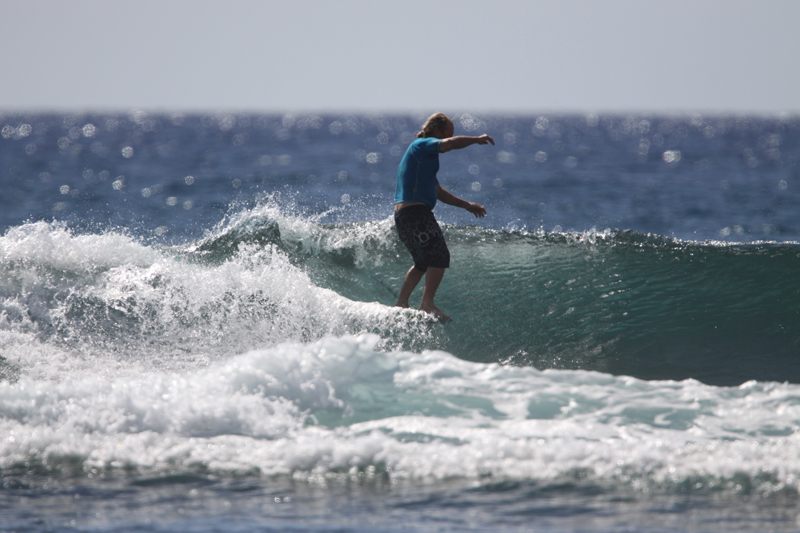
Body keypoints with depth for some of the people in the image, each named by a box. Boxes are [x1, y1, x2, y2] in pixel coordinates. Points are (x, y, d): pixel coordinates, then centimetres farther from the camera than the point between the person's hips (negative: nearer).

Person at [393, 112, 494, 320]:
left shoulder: (425, 155, 26)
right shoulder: (423, 145, -4)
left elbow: (438, 192, 33)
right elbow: (450, 144, -25)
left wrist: (466, 205, 30)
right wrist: (477, 140, -10)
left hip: (403, 215, 10)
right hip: (415, 211, -10)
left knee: (423, 263, 23)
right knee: (439, 257, -11)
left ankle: (401, 303, 26)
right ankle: (427, 304, -16)